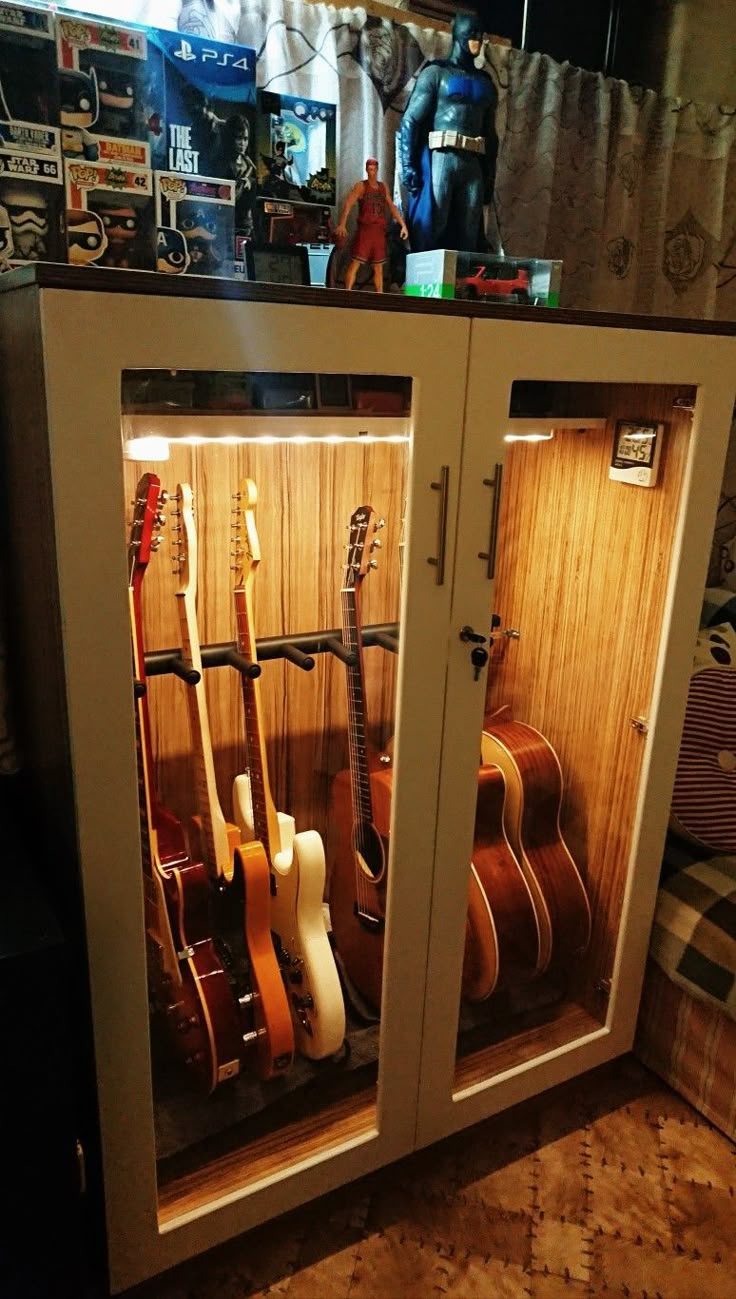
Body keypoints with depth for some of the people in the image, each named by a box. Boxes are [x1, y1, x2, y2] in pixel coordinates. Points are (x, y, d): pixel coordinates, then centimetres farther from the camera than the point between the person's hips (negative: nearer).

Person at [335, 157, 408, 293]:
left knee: (378, 267, 8)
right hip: (364, 229, -5)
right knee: (355, 262, -12)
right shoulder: (361, 186, 1)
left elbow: (392, 208, 21)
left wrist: (403, 225, 12)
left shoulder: (383, 187, 16)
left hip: (379, 231, 5)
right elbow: (348, 204, -11)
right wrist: (342, 224, -25)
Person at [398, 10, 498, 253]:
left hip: (473, 164, 5)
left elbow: (490, 133, 22)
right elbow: (410, 120, -2)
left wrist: (490, 177, 13)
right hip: (440, 159, -5)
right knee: (429, 229, -11)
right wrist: (408, 165, -14)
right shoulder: (435, 73, 7)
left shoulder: (485, 83, 21)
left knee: (469, 236, 0)